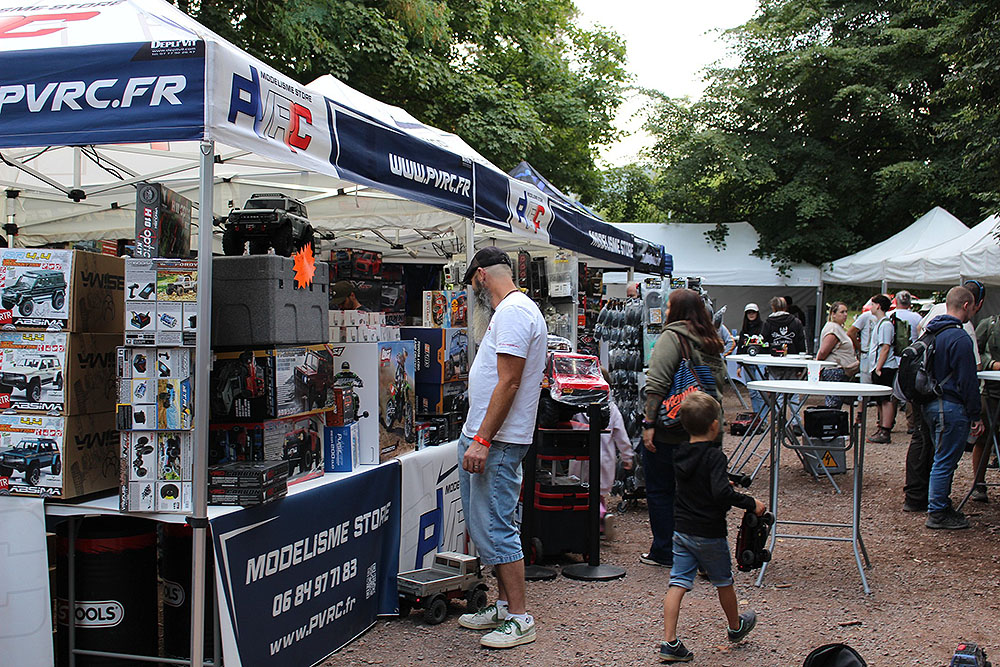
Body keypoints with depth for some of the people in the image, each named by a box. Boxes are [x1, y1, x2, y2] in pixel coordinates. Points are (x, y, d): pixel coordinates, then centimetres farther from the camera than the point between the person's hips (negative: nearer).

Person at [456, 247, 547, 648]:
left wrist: (482, 440, -23)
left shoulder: (512, 313, -16)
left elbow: (508, 383, -23)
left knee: (495, 528, -7)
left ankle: (519, 619, 1)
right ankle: (503, 606, 26)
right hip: (479, 437, 11)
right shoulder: (513, 310, 18)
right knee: (485, 525, 16)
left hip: (496, 442, -11)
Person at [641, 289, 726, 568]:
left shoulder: (672, 336, -12)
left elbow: (657, 385, -19)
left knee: (659, 490, 5)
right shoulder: (713, 343, 12)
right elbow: (720, 381, 15)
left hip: (669, 431, -7)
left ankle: (665, 552, 11)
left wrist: (649, 423, -18)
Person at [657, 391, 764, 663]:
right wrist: (751, 503, -18)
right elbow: (721, 493, -30)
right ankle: (736, 627, 40)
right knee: (723, 582, 18)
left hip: (681, 529, 5)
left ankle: (669, 642, -4)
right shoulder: (714, 456, -19)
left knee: (678, 583, 2)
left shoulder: (680, 454, 3)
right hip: (709, 533, -5)